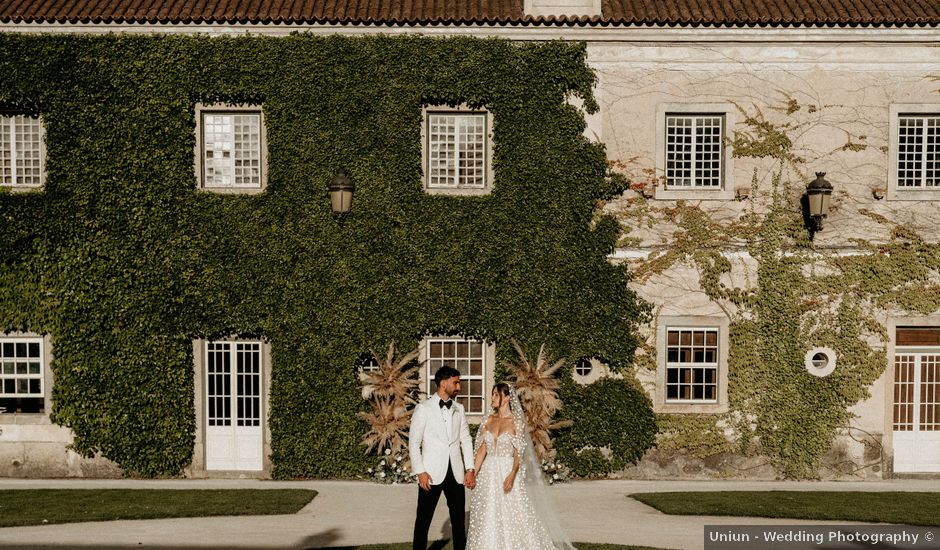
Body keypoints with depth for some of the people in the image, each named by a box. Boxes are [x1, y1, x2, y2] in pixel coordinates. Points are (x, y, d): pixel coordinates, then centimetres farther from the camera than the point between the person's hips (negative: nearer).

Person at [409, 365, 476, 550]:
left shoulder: (459, 409, 10)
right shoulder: (424, 408, -3)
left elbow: (466, 439, 10)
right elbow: (414, 443, -4)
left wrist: (470, 469, 1)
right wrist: (420, 472, -11)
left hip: (456, 473, 4)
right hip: (432, 473, -4)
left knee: (459, 519, 8)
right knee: (423, 520, 1)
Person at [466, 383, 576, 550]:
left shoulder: (516, 422, -7)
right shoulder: (489, 420, 7)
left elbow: (518, 453, -12)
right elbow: (481, 449, 7)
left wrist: (512, 475, -26)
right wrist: (473, 472, 0)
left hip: (507, 472, -5)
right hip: (488, 473, 5)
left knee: (512, 516, -2)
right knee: (488, 518, 8)